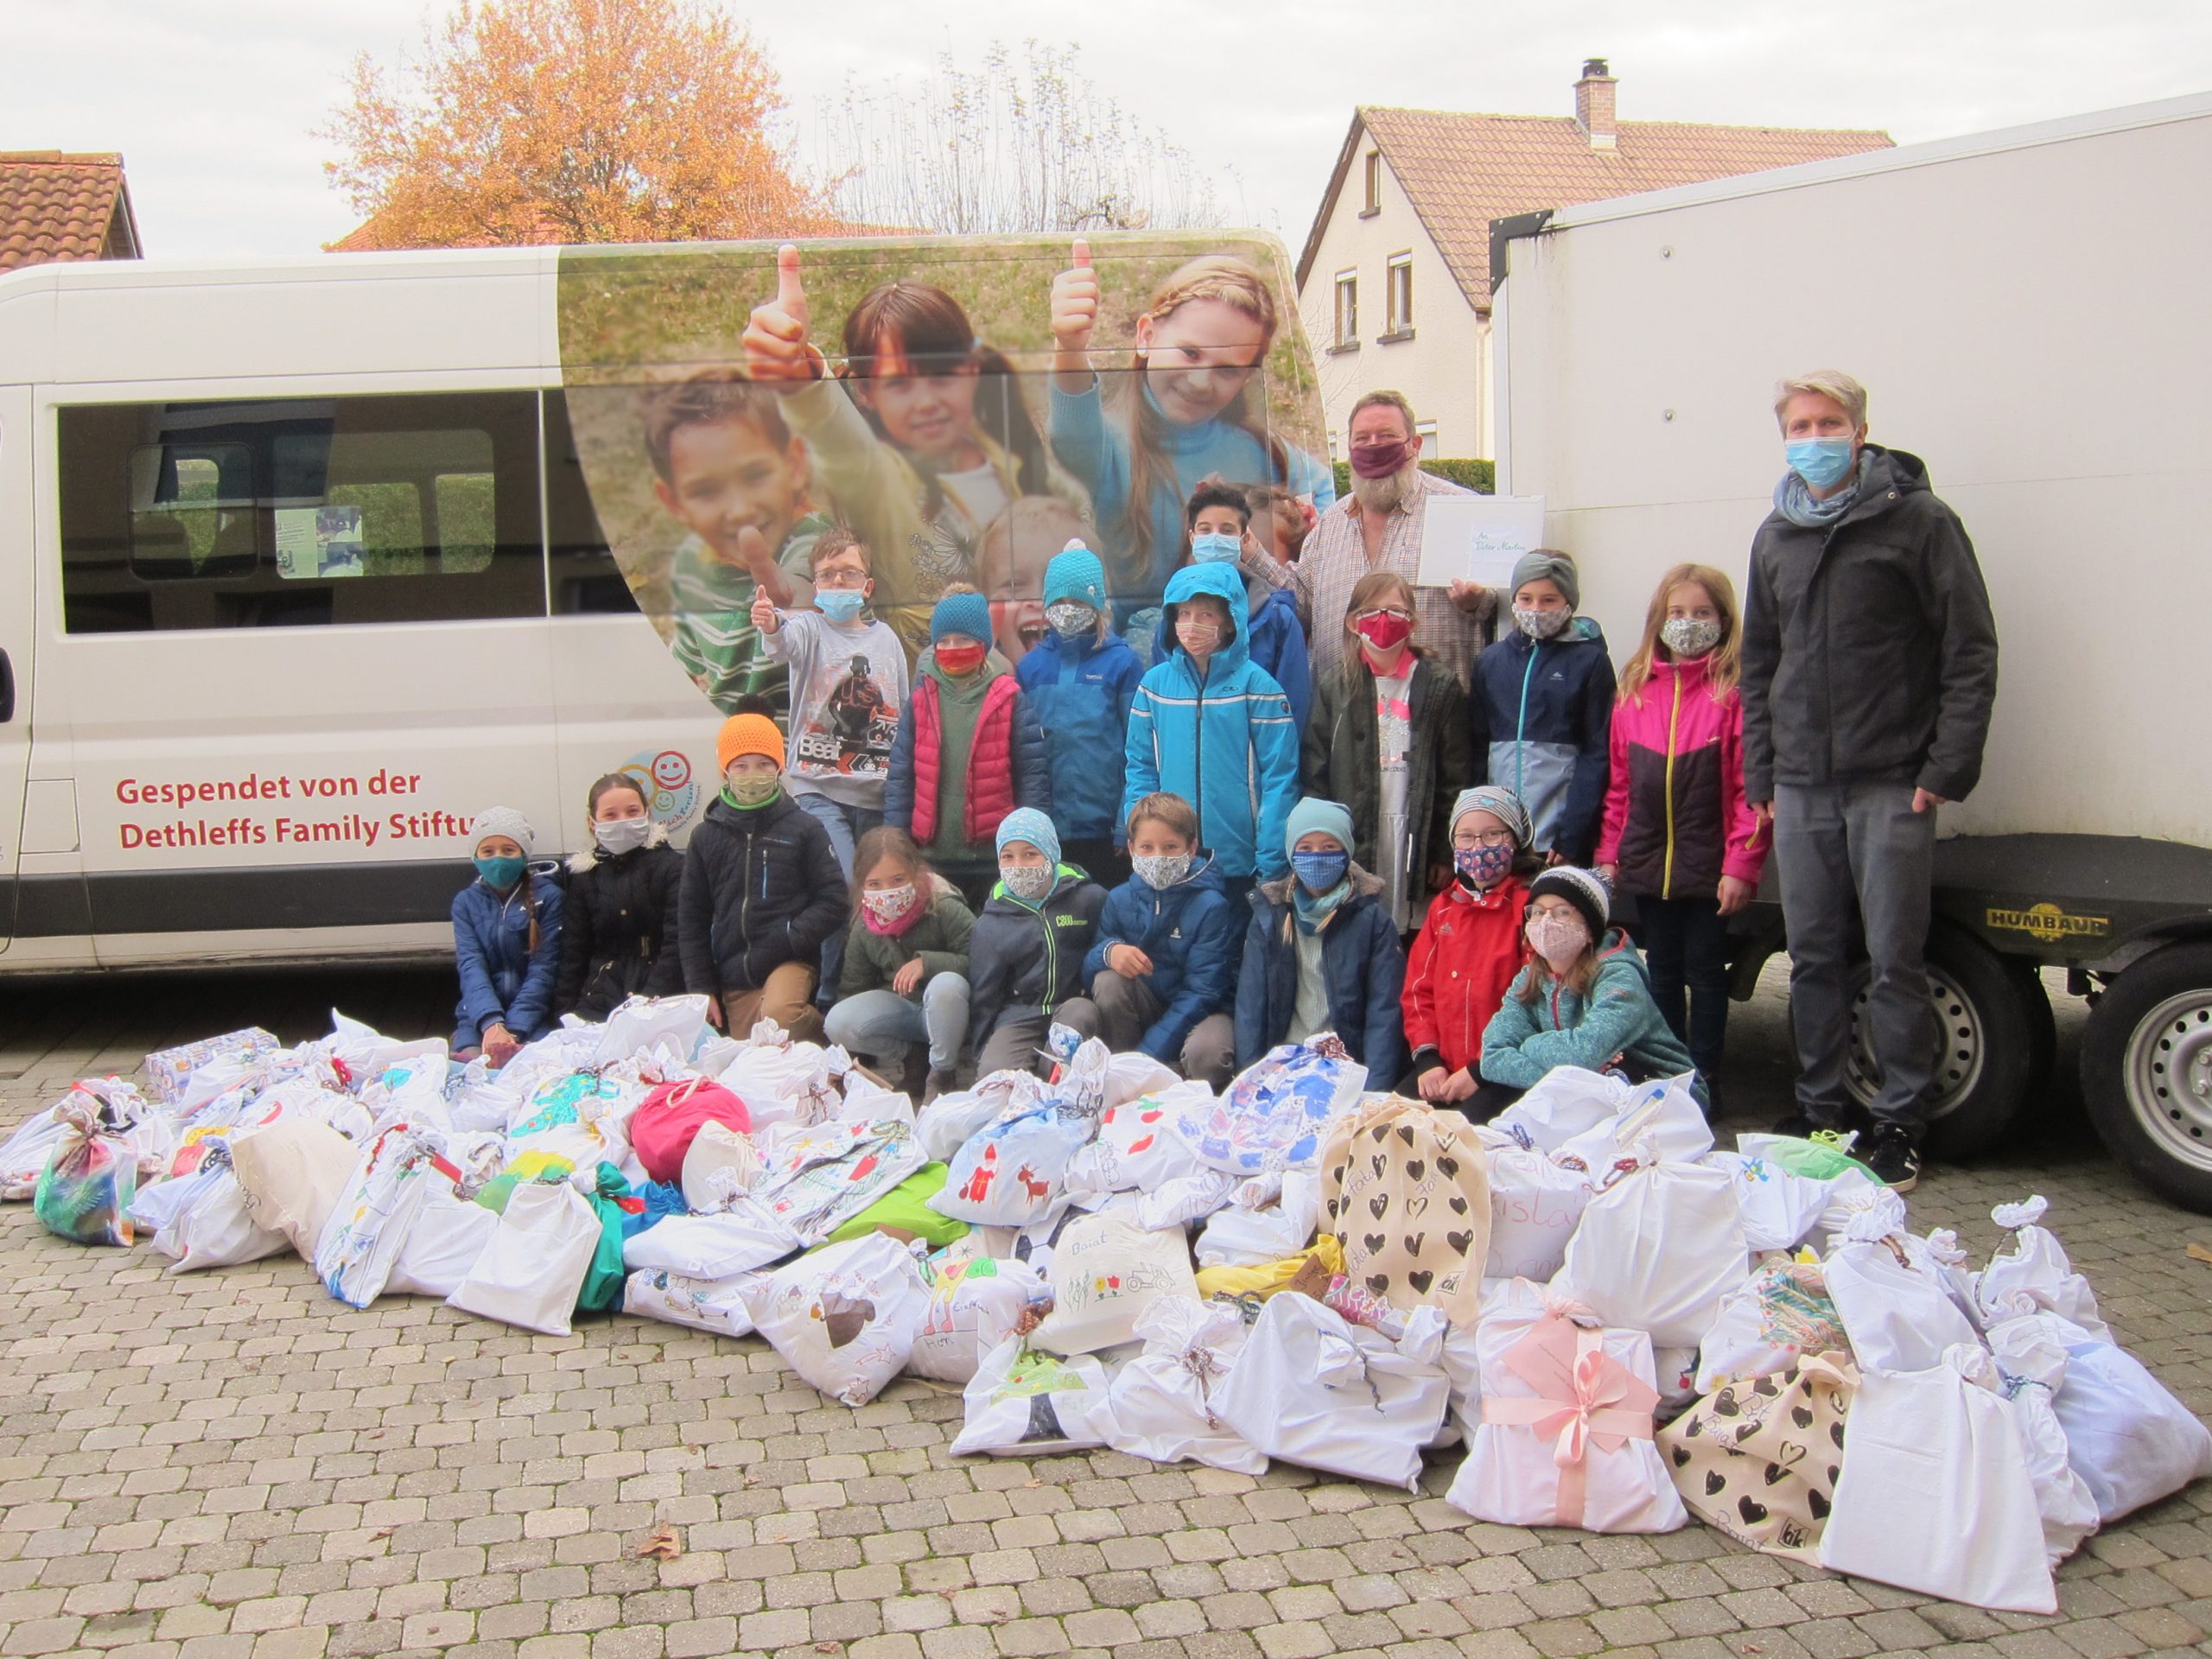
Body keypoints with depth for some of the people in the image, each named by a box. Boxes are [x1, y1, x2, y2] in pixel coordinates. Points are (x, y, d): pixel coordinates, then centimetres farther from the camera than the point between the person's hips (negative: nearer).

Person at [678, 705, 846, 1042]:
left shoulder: (804, 828, 2)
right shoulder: (707, 835, 11)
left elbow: (832, 902, -1)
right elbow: (691, 919, 13)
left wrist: (785, 940, -14)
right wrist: (701, 987, 7)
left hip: (790, 961, -4)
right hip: (733, 974, 4)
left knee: (777, 1014, -32)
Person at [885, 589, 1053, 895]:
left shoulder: (1009, 699, -1)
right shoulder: (921, 698, 6)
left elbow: (1033, 773, -1)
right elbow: (900, 774, 7)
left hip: (995, 856, -2)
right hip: (932, 855, 2)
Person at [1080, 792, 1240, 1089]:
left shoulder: (1211, 907, -16)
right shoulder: (1120, 900, -2)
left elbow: (1201, 990, -20)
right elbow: (1088, 971, -3)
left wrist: (1148, 1052, -28)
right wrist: (1108, 951, -29)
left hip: (1200, 1011, -4)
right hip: (1146, 1007, 4)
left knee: (1205, 1052, -37)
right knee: (1107, 980, -24)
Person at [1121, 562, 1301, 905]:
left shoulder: (1255, 684, -6)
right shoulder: (1155, 683, 3)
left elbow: (1279, 777, -7)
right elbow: (1139, 770, 8)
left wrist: (1271, 867, -11)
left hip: (1241, 864, -2)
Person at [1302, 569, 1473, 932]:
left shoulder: (1440, 689, 5)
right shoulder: (1337, 689, 9)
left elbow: (1456, 779, 3)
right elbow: (1315, 776, 6)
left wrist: (1446, 852, -2)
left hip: (1414, 836, -1)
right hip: (1350, 842, 1)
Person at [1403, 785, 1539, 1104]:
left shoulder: (1531, 904, -6)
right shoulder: (1444, 906, 16)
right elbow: (1419, 987, 15)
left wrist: (1482, 1070, -14)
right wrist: (1427, 1059, -1)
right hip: (1442, 1072, 6)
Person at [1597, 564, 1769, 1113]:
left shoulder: (1734, 691, -7)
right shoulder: (1635, 690, 8)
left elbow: (1750, 788, -10)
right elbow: (1619, 784, 11)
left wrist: (1741, 864, -15)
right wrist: (1608, 855, 8)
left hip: (1707, 866, -4)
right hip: (1647, 862, 5)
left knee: (1705, 970, 5)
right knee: (1662, 972, 14)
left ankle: (1704, 1080, 16)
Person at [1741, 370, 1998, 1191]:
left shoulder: (1919, 520, -2)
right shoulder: (1775, 537, 14)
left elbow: (1971, 652, -4)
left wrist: (1947, 767, -10)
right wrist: (1759, 770, 14)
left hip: (1892, 783, -5)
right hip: (1801, 785, 5)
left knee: (1895, 961, -1)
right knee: (1813, 959, 10)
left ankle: (1900, 1124, 9)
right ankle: (1817, 1111, 21)